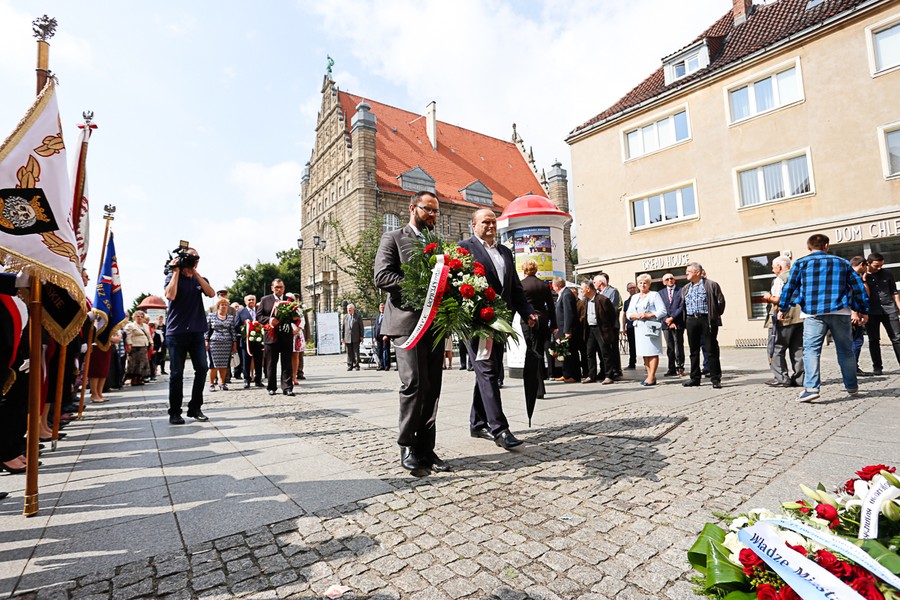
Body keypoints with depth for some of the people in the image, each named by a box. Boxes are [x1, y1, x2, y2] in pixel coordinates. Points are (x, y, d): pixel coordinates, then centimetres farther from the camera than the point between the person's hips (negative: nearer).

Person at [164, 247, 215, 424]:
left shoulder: (200, 279, 14)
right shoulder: (172, 277, 4)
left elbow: (211, 293, -6)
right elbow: (170, 295, -15)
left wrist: (195, 272, -7)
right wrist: (176, 271, -9)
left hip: (197, 331, 3)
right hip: (176, 331, -3)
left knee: (202, 368, -2)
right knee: (177, 373, 0)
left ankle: (195, 408, 10)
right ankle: (174, 412, 11)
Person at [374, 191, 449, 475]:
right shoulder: (393, 238, 6)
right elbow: (382, 276, -8)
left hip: (435, 323, 6)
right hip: (407, 322, -5)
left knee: (432, 387, 5)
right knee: (415, 383, -12)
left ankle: (425, 448, 13)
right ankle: (407, 447, 5)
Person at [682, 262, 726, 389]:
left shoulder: (711, 285, -1)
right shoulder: (685, 288, 15)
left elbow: (721, 301, -1)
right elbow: (682, 305, 18)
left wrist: (715, 316, -1)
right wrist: (684, 322, 10)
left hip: (707, 320, -5)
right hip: (691, 321, 5)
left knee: (711, 350, -2)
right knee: (694, 351, 9)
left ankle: (716, 379, 6)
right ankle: (695, 379, 16)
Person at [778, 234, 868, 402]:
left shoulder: (801, 263, 5)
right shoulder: (842, 262, 14)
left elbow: (789, 286, 2)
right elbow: (859, 287, 16)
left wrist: (783, 308, 10)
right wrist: (863, 311, 23)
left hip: (814, 313, -3)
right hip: (841, 312, 3)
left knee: (811, 350, -5)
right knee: (845, 350, 16)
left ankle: (811, 388, -17)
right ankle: (852, 387, 28)